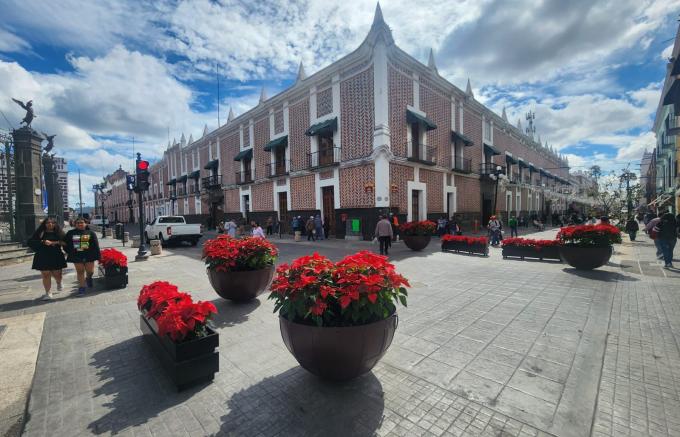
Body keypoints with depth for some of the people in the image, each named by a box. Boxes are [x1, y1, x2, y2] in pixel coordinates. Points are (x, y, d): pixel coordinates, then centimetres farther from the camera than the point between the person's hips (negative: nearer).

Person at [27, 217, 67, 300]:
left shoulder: (59, 233, 7)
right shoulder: (39, 233, 6)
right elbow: (30, 242, -1)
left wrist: (57, 242, -16)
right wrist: (42, 242, -16)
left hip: (56, 257, 0)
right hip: (43, 257, 0)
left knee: (57, 274, 3)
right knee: (45, 275, -1)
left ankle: (59, 283, 37)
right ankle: (48, 293, 7)